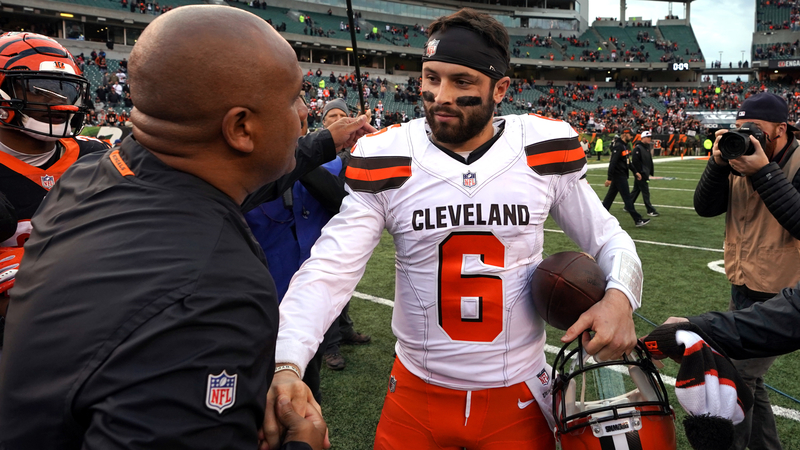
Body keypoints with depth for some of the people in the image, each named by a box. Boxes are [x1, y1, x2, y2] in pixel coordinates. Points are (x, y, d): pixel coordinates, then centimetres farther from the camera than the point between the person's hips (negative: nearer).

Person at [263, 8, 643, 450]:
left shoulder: (541, 152, -8)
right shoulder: (388, 161, -11)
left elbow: (608, 238, 5)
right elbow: (328, 271, -17)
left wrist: (620, 294, -17)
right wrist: (286, 364, -33)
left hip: (519, 397, 1)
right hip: (416, 398, 0)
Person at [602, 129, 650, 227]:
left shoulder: (625, 145, 15)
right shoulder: (618, 146, -17)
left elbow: (628, 162, 24)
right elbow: (612, 163, -22)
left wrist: (635, 172, 21)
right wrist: (609, 178, -25)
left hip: (622, 175, 10)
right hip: (619, 175, -10)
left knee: (610, 196, 12)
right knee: (627, 197, -5)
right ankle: (638, 220, -2)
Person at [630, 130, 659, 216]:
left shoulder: (647, 147, 15)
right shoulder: (638, 148, -14)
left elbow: (649, 161, 20)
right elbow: (634, 161, -20)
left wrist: (651, 172, 18)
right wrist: (637, 173, -21)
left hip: (645, 173, 9)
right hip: (640, 174, -9)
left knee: (636, 191, 15)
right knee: (646, 192, -5)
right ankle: (650, 210, -1)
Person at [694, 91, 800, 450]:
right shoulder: (742, 158, 1)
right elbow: (705, 207, -4)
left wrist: (764, 173, -30)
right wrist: (719, 163, -18)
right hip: (742, 290, 7)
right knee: (747, 379, 19)